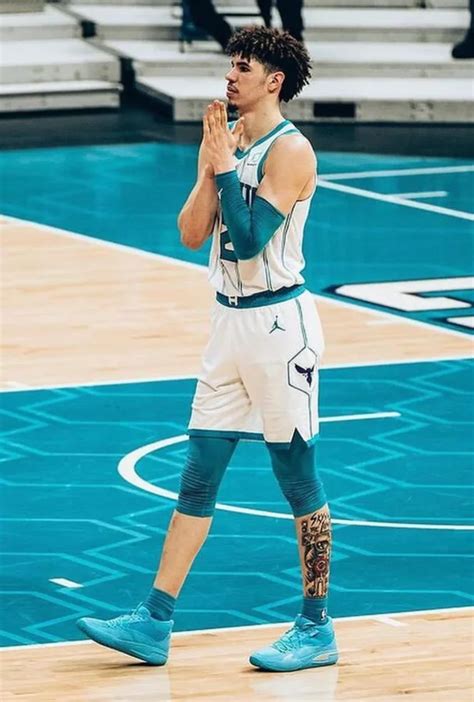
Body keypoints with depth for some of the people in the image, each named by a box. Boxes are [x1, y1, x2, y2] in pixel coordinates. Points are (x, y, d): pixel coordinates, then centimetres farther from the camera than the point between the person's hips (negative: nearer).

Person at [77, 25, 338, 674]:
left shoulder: (290, 150, -14)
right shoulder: (229, 139, 10)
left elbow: (248, 239, -22)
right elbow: (193, 234, 6)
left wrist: (226, 168, -17)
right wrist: (209, 167, -5)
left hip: (278, 323, -8)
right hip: (230, 322, 8)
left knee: (299, 479, 1)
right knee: (198, 476, 7)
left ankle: (317, 629, 11)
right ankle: (155, 624, 8)